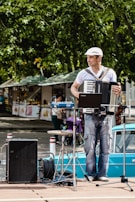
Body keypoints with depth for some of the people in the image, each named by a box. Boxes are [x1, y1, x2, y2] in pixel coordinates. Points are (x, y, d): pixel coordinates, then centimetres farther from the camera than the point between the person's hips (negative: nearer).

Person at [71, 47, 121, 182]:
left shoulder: (110, 73, 6)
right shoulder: (84, 73, 6)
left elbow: (115, 93, 10)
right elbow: (73, 87, 16)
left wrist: (118, 91, -14)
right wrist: (77, 94, -7)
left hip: (106, 113, 1)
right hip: (90, 113, -1)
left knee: (105, 145, 1)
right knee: (90, 145, -5)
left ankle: (102, 174, 7)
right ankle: (91, 173, 3)